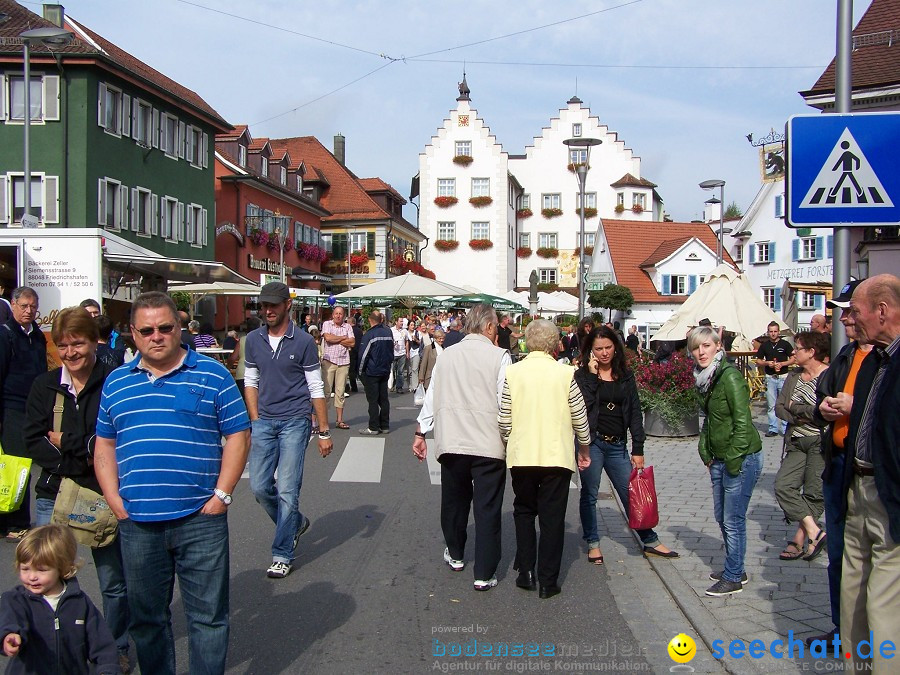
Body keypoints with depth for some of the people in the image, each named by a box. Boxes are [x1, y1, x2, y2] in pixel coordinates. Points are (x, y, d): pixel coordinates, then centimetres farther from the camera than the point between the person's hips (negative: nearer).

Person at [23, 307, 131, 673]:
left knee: (114, 581, 10)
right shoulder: (44, 386, 5)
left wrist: (65, 442, -11)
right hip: (54, 497, 3)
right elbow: (33, 443, -1)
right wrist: (84, 456, -13)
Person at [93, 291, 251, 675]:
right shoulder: (116, 382, 10)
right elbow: (104, 445, 14)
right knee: (146, 618, 16)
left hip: (200, 519, -3)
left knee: (207, 617, 4)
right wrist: (115, 501, 2)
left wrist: (221, 496, -8)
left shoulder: (211, 375, 0)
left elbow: (237, 436, -1)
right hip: (136, 524, 3)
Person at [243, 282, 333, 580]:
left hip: (295, 422, -4)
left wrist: (324, 432, -4)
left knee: (287, 490, -4)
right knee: (259, 486, 5)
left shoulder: (303, 341, -5)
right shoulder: (253, 340, 7)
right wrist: (255, 421, 5)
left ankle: (283, 555, 8)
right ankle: (296, 523, 31)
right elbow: (250, 382, 14)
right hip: (264, 422, 4)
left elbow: (316, 389, -2)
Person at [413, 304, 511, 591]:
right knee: (487, 508, 3)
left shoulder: (447, 355, 5)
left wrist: (420, 432, 16)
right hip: (489, 444, -4)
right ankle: (484, 574, 6)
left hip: (451, 441, 4)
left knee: (454, 500, 20)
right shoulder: (499, 356, -7)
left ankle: (455, 555, 38)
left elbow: (432, 396, 9)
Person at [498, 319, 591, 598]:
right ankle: (548, 581, 11)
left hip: (521, 455, 1)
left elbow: (504, 420, -3)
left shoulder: (512, 372, -4)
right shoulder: (565, 373, -6)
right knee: (552, 517, 7)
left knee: (524, 512, 19)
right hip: (557, 455, -1)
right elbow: (580, 417, -1)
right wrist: (585, 449, 15)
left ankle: (525, 572, 18)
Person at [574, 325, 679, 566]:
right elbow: (582, 404, -17)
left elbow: (635, 413, 8)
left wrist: (638, 449, 4)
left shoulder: (626, 376, 9)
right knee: (589, 494, 5)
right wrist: (592, 375, -16)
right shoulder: (583, 375, 0)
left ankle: (650, 541, 19)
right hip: (592, 442, -2)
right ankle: (593, 544, 18)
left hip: (617, 445, 3)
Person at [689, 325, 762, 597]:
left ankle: (733, 578, 12)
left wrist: (733, 460, -17)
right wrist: (706, 453, 10)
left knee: (733, 520, -1)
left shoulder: (730, 376, -18)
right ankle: (736, 570, 31)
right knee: (722, 517, 16)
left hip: (742, 459, -9)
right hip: (719, 460, 9)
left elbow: (743, 421, -20)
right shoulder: (704, 378, 8)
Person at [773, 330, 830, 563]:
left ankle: (799, 540, 10)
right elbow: (779, 408, 7)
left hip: (821, 443, -7)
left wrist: (795, 408, -7)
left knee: (814, 493, -1)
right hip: (797, 443, 7)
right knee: (783, 485, -6)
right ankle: (815, 532, -2)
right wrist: (804, 416, -11)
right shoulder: (793, 377, 13)